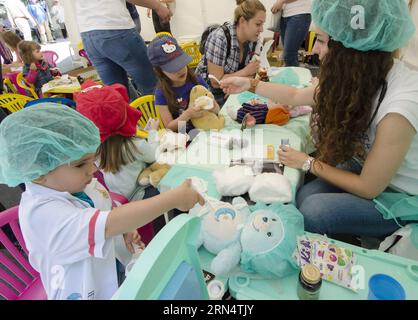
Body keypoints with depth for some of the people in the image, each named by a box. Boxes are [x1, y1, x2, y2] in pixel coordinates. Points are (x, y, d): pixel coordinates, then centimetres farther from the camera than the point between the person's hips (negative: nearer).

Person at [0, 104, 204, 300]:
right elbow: (109, 224, -42)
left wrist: (126, 228, -11)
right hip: (89, 292, -6)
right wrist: (174, 198, -41)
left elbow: (109, 208, 10)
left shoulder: (80, 184, -7)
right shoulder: (41, 213, -31)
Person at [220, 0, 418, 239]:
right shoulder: (361, 74, -13)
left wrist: (307, 163, -14)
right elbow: (296, 96, 3)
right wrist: (250, 85, 1)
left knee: (312, 212, -21)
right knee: (303, 197, -15)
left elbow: (368, 188, -23)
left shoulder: (399, 107, -35)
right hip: (366, 166, 6)